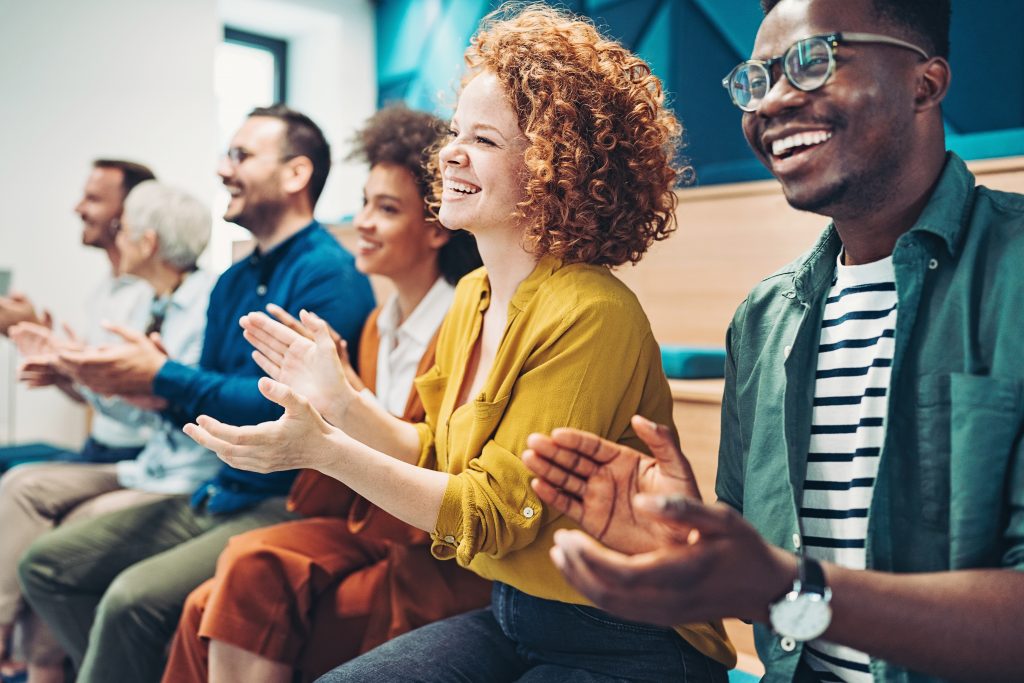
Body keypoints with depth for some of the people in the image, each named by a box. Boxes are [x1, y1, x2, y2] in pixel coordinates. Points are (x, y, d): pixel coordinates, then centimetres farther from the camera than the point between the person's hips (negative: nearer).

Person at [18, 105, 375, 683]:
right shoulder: (233, 283, 14)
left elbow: (290, 405, -22)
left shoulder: (329, 274, -13)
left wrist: (163, 378, -18)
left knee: (134, 597, -27)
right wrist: (129, 381, -2)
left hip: (287, 505, -9)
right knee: (47, 565, 8)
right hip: (215, 498, 9)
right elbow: (202, 413, 17)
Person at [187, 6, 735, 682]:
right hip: (508, 616, 7)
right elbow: (439, 457, 10)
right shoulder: (473, 297, 3)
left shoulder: (591, 314, -23)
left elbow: (494, 512, -22)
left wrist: (325, 450, -27)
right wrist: (343, 403, -2)